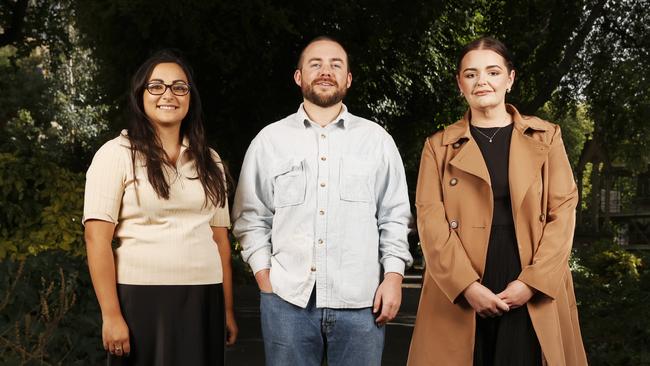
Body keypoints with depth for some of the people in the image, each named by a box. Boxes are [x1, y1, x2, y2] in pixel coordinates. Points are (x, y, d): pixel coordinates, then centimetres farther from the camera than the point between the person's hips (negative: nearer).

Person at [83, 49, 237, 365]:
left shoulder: (209, 161, 12)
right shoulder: (117, 154, -2)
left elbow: (220, 237, 12)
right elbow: (97, 237, -8)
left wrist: (227, 310, 8)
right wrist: (111, 315, -14)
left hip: (203, 302, 4)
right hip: (141, 300, -4)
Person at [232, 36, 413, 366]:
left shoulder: (377, 140, 9)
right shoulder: (269, 140, 9)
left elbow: (394, 216, 9)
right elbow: (251, 216, 10)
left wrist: (394, 275, -1)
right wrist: (264, 276, 2)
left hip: (361, 301, 0)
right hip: (287, 299, 0)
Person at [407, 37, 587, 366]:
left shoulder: (546, 137, 10)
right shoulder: (439, 146, 9)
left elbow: (563, 211, 3)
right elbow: (430, 220, -1)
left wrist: (533, 281, -9)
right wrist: (467, 285, -13)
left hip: (533, 297, 0)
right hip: (460, 296, 0)